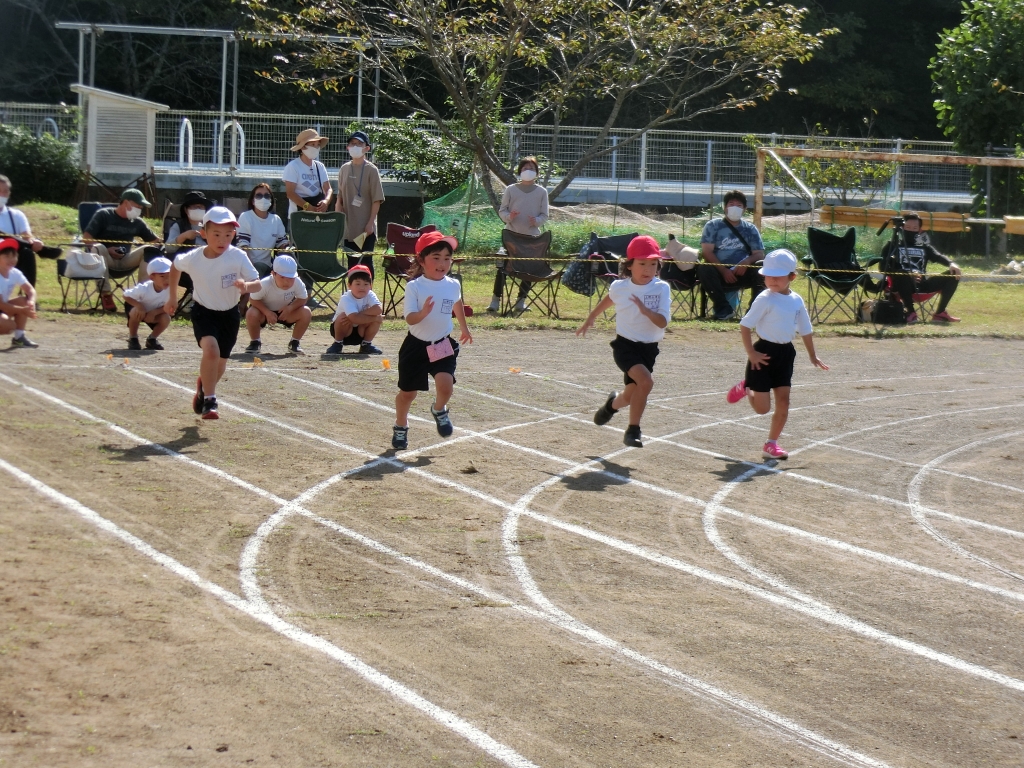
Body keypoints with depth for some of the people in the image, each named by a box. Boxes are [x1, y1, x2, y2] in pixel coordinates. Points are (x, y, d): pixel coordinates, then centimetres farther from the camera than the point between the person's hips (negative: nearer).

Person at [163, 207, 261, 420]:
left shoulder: (238, 257, -22)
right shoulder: (192, 259, -17)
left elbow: (258, 284, -25)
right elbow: (175, 266, 5)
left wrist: (246, 286, -48)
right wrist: (173, 297, 11)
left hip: (229, 315, 2)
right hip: (203, 312, -2)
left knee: (219, 363, 15)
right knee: (211, 349, -28)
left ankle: (204, 386, 50)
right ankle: (209, 401, -18)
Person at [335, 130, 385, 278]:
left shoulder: (371, 170, -5)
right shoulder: (344, 169, 8)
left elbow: (377, 200, -7)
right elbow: (340, 198, 14)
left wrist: (370, 223, -12)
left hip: (366, 229, -4)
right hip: (348, 227, 4)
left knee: (366, 261, -1)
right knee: (352, 262, 8)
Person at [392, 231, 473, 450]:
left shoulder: (453, 286, -3)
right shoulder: (414, 287, -15)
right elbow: (410, 318, -21)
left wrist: (464, 328, 33)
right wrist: (423, 313, -42)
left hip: (442, 345, 2)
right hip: (416, 345, -2)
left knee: (445, 384, -20)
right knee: (407, 391, 10)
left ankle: (439, 410, 15)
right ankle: (401, 428, 37)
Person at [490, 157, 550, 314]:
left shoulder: (541, 192, 6)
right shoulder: (511, 190, 3)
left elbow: (544, 215, 6)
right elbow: (502, 211, 4)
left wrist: (537, 221, -16)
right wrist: (509, 216, -18)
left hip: (532, 236, 1)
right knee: (503, 267, -5)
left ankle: (521, 301, 14)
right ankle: (495, 299, 3)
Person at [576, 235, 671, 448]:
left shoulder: (662, 289, -9)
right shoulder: (619, 287, -6)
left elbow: (663, 322, -17)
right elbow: (608, 300, 19)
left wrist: (646, 311, -34)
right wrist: (590, 319, 30)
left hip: (649, 348, 2)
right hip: (625, 345, -2)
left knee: (631, 396, 11)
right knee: (646, 381, -27)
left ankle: (614, 402, 49)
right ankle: (633, 430, -13)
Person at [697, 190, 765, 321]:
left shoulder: (750, 229, 13)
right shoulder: (713, 226, 7)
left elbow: (759, 254, 3)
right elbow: (707, 252, -4)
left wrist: (746, 262, -20)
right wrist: (724, 271, -18)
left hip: (742, 274, 1)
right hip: (719, 273, -1)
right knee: (704, 269, -33)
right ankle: (723, 308, -25)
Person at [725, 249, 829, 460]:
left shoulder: (796, 300, 4)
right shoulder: (765, 299, -13)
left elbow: (805, 330, 15)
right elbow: (745, 325, -13)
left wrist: (813, 356, 17)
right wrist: (751, 353, -17)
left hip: (785, 353, 5)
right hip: (765, 352, -5)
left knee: (783, 401, 2)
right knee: (762, 407, -3)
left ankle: (771, 445, 11)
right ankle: (746, 388, 29)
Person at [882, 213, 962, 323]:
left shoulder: (924, 247, 21)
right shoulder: (893, 246, 7)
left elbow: (938, 256, 2)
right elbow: (885, 267, -8)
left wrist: (951, 263, -22)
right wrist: (909, 275, -23)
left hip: (921, 285, 5)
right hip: (903, 285, -5)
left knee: (953, 275, -8)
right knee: (904, 276, -40)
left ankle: (940, 313, -7)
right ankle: (910, 312, -30)